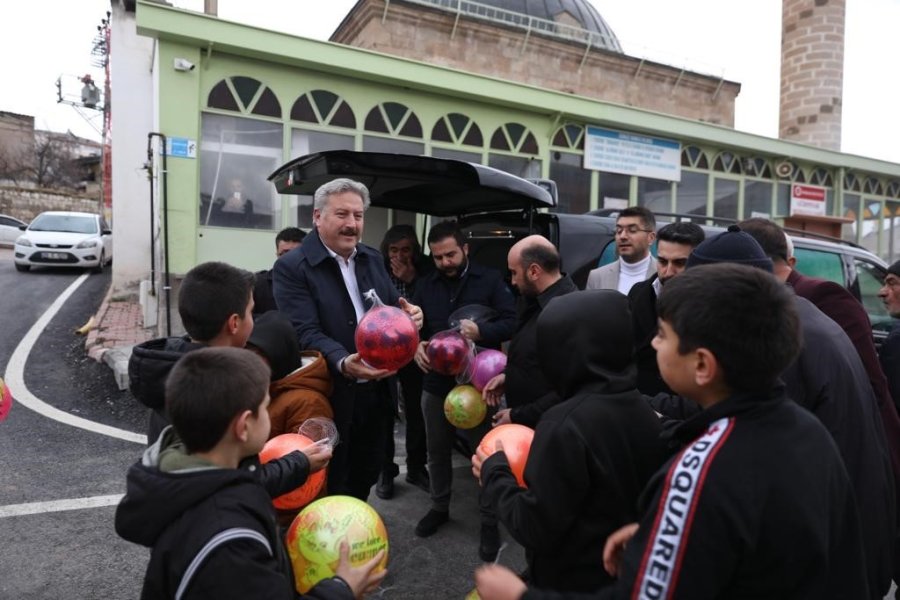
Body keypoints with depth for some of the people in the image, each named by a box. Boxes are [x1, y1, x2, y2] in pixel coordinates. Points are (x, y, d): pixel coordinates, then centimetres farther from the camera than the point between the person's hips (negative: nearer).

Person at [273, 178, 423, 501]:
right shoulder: (291, 267, -13)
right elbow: (305, 332, -22)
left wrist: (408, 315, -12)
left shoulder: (373, 259, 7)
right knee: (329, 493, 12)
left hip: (374, 392, 6)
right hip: (329, 397, -6)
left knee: (365, 480, 23)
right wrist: (343, 363, -39)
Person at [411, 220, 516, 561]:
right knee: (437, 452, 18)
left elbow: (512, 322, -12)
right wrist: (415, 345, -16)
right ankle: (439, 507, 40)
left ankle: (489, 520, 25)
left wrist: (480, 330, -30)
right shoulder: (426, 286, 7)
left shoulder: (490, 280, -5)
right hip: (436, 383, 4)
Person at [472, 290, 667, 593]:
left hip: (570, 582, -6)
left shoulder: (566, 425, -28)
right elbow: (622, 491, 6)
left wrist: (494, 474, -9)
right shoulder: (644, 412, -7)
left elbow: (535, 530, -24)